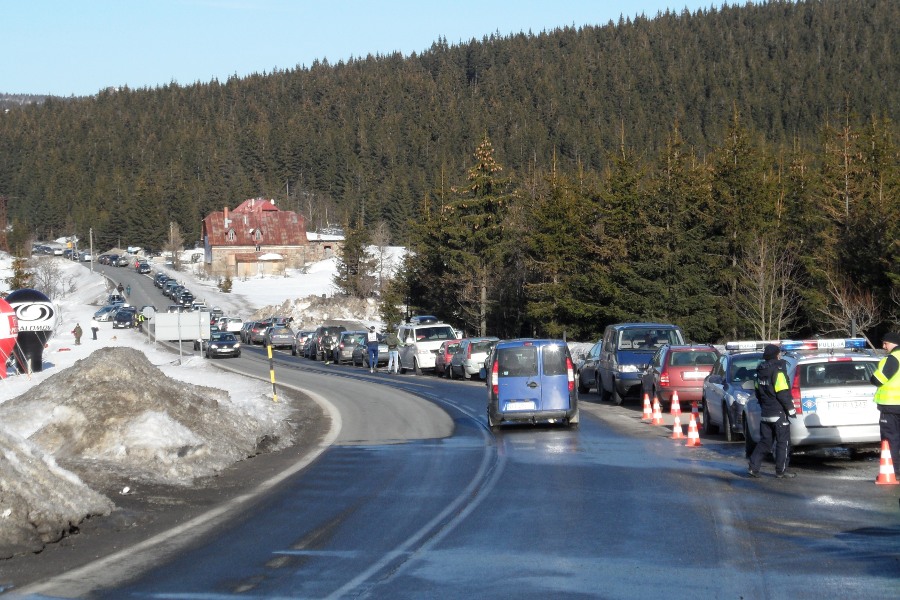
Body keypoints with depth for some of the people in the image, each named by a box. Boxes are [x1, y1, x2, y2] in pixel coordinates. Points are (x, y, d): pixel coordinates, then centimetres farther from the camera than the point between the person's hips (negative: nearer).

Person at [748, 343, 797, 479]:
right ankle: (781, 471, 4)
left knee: (764, 441, 12)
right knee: (783, 442, 2)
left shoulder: (760, 372, 11)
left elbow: (758, 392, 20)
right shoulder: (778, 371, -15)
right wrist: (791, 409, -12)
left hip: (765, 413, 8)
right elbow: (783, 393, -18)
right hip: (779, 414, -8)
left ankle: (753, 467, 4)